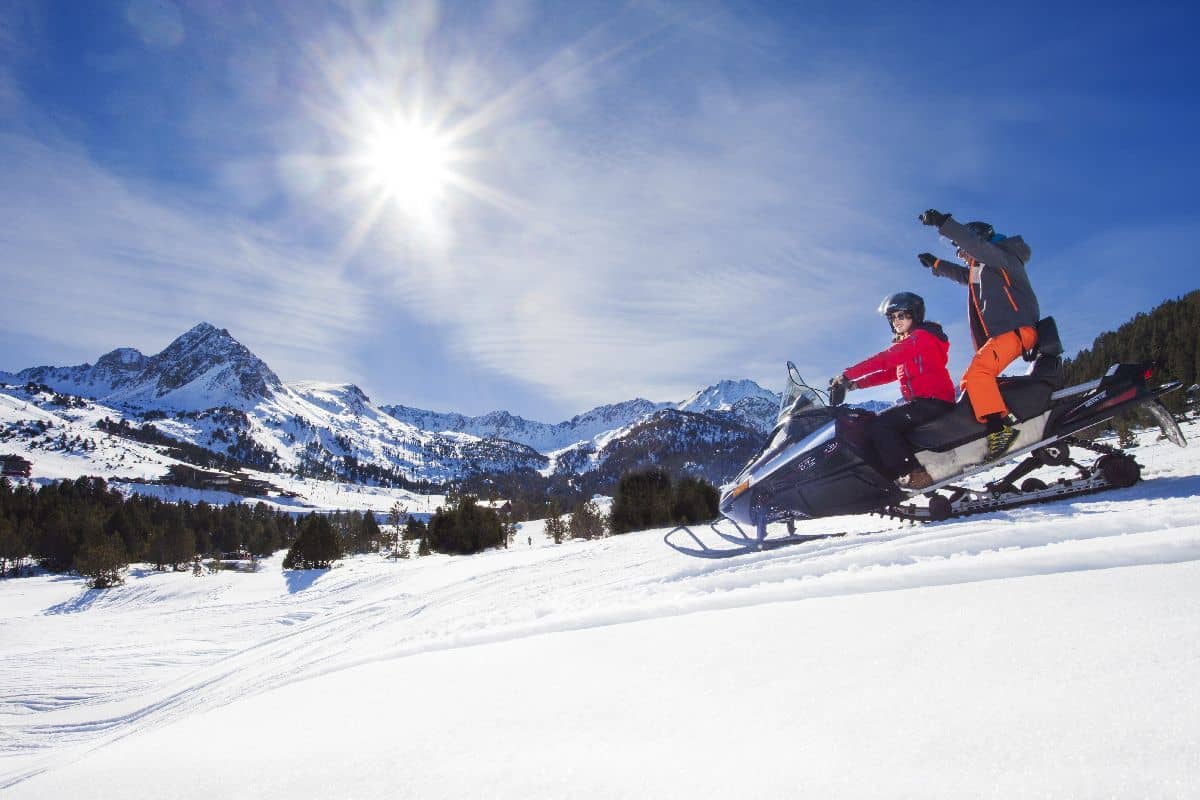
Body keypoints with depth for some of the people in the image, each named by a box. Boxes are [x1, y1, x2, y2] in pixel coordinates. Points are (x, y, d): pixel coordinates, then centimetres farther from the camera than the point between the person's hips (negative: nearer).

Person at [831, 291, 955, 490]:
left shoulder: (920, 337, -9)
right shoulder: (907, 343, 23)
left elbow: (885, 360, -21)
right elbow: (889, 372, 17)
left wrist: (847, 375, -24)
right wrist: (858, 383, 3)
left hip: (933, 401, -10)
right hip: (920, 401, 11)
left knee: (880, 423, -23)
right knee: (872, 422, 8)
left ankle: (914, 475, -28)